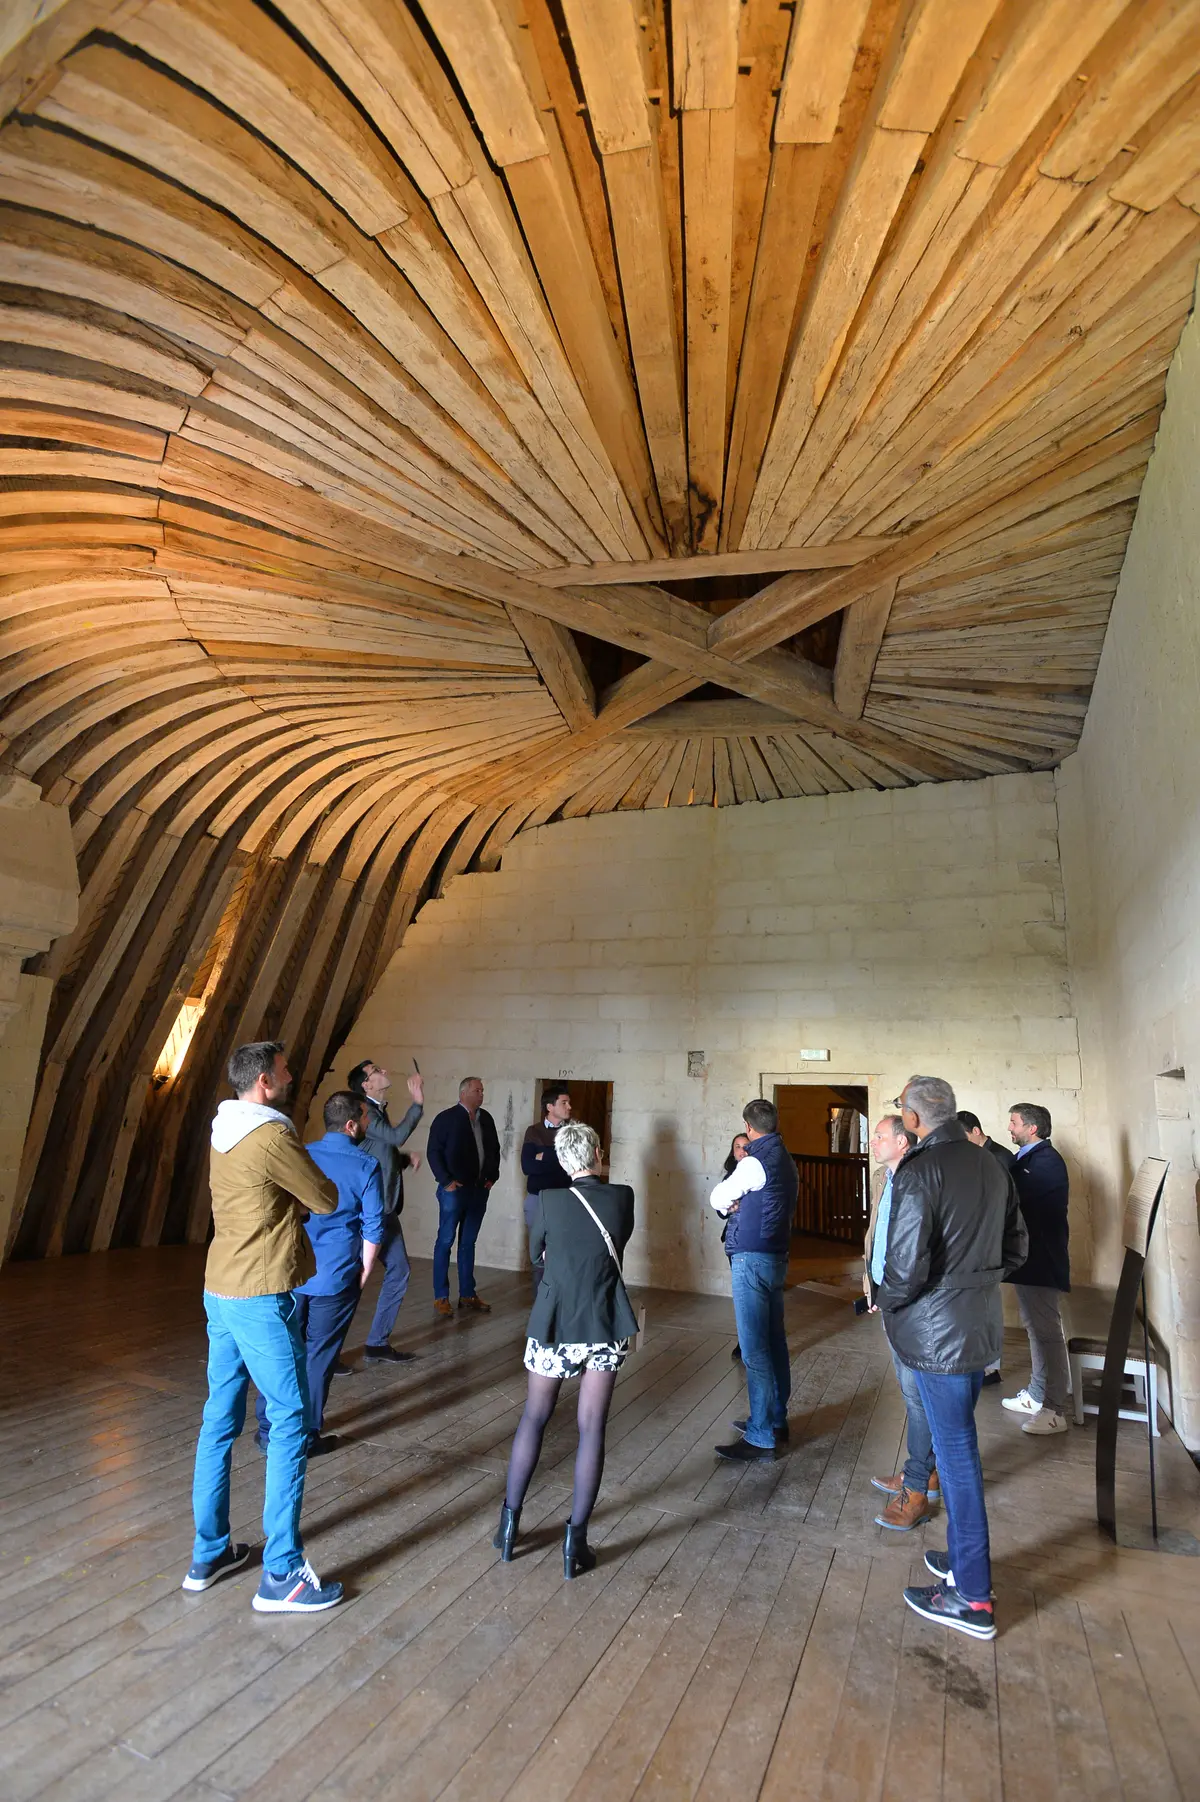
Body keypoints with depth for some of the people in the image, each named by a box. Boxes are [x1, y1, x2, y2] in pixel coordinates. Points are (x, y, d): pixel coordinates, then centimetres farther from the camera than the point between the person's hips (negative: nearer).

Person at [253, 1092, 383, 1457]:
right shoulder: (366, 1167, -12)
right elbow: (373, 1228, -11)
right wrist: (364, 1273, 3)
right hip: (336, 1278, -4)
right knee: (318, 1356, 9)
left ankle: (268, 1431, 27)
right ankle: (306, 1438, 20)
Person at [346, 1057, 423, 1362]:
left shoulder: (379, 1111, 14)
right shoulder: (364, 1111, -14)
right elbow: (397, 1137, -27)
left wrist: (406, 1160, 4)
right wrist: (418, 1103, -23)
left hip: (385, 1208, 9)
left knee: (399, 1271, 12)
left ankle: (377, 1345, 22)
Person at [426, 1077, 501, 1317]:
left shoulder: (486, 1118, 8)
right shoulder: (446, 1118, -8)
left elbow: (494, 1149, 17)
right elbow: (433, 1152, -10)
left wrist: (492, 1176, 7)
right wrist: (446, 1181, -14)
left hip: (479, 1190, 5)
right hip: (454, 1190, -5)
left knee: (468, 1243, 13)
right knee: (445, 1242, 2)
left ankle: (467, 1294, 21)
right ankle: (441, 1298, 9)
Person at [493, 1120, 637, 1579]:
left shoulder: (549, 1200, -12)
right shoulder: (623, 1197, -9)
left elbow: (535, 1253, 4)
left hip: (554, 1325, 0)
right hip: (606, 1327, 0)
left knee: (533, 1420, 17)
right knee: (592, 1429, 10)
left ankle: (509, 1523, 26)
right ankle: (576, 1539, 16)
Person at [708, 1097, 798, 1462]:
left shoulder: (755, 1162, -16)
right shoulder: (787, 1160, 10)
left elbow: (718, 1198, -6)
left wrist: (729, 1204, 13)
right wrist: (738, 1203, 1)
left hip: (751, 1259, -9)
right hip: (776, 1256, 9)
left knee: (754, 1350, -4)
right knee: (774, 1342, 16)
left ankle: (761, 1437, 2)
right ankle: (776, 1420, 28)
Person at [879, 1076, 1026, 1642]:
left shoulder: (918, 1172, -22)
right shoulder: (992, 1167, 3)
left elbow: (907, 1266, -24)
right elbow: (1015, 1249, 12)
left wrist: (886, 1300, -5)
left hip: (938, 1333, -8)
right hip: (982, 1326, 8)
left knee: (955, 1450, 5)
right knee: (958, 1443, 21)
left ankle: (972, 1598, 18)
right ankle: (964, 1559, 36)